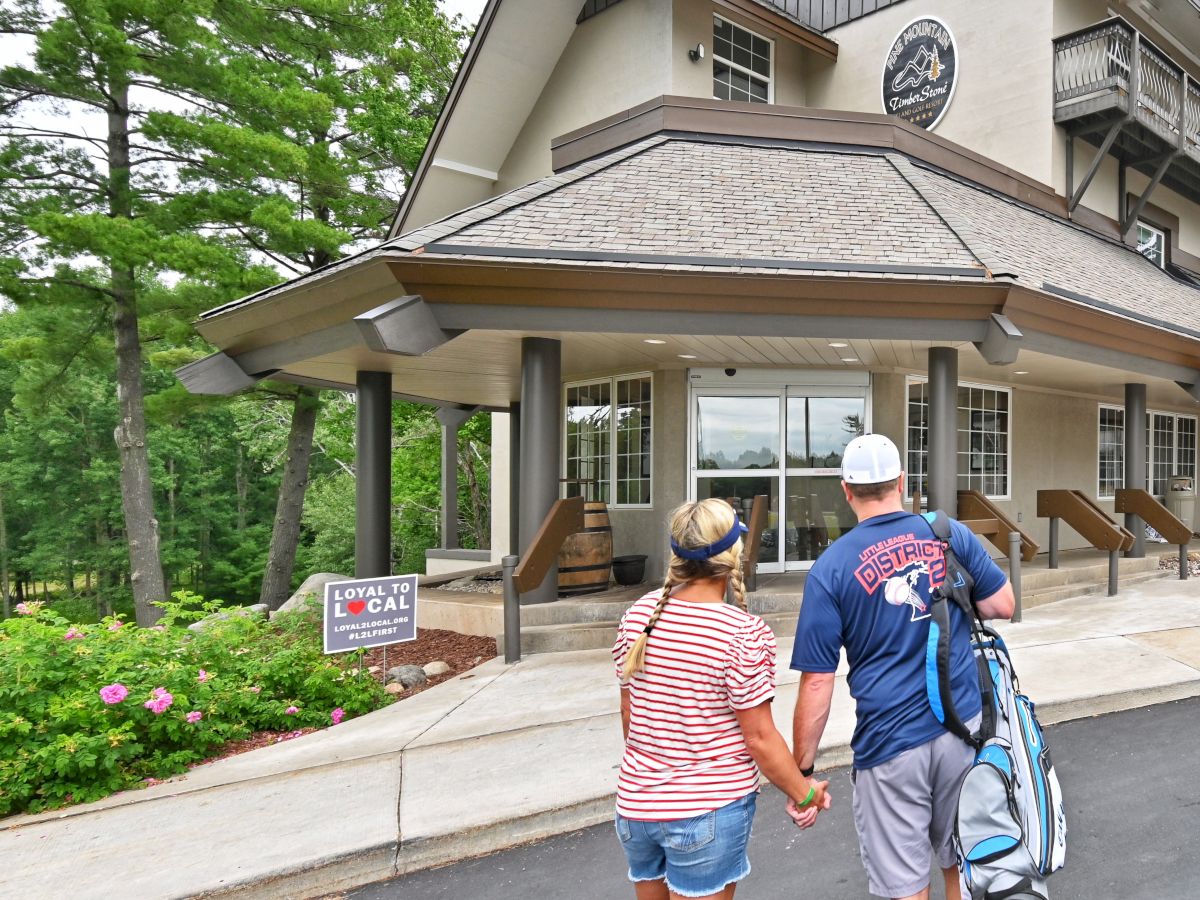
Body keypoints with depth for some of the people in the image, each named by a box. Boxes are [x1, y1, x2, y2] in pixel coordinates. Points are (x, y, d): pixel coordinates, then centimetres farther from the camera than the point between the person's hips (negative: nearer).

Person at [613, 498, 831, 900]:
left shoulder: (640, 613, -4)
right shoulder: (743, 633, -19)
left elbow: (628, 711, 6)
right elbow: (759, 737, -14)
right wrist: (803, 792, 2)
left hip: (636, 803, 5)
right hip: (708, 810, -5)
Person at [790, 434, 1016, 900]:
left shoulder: (830, 568, -11)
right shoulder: (949, 533, -2)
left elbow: (817, 683, -11)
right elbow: (1002, 604, 6)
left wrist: (803, 771, -4)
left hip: (890, 745, -3)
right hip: (964, 729, 4)